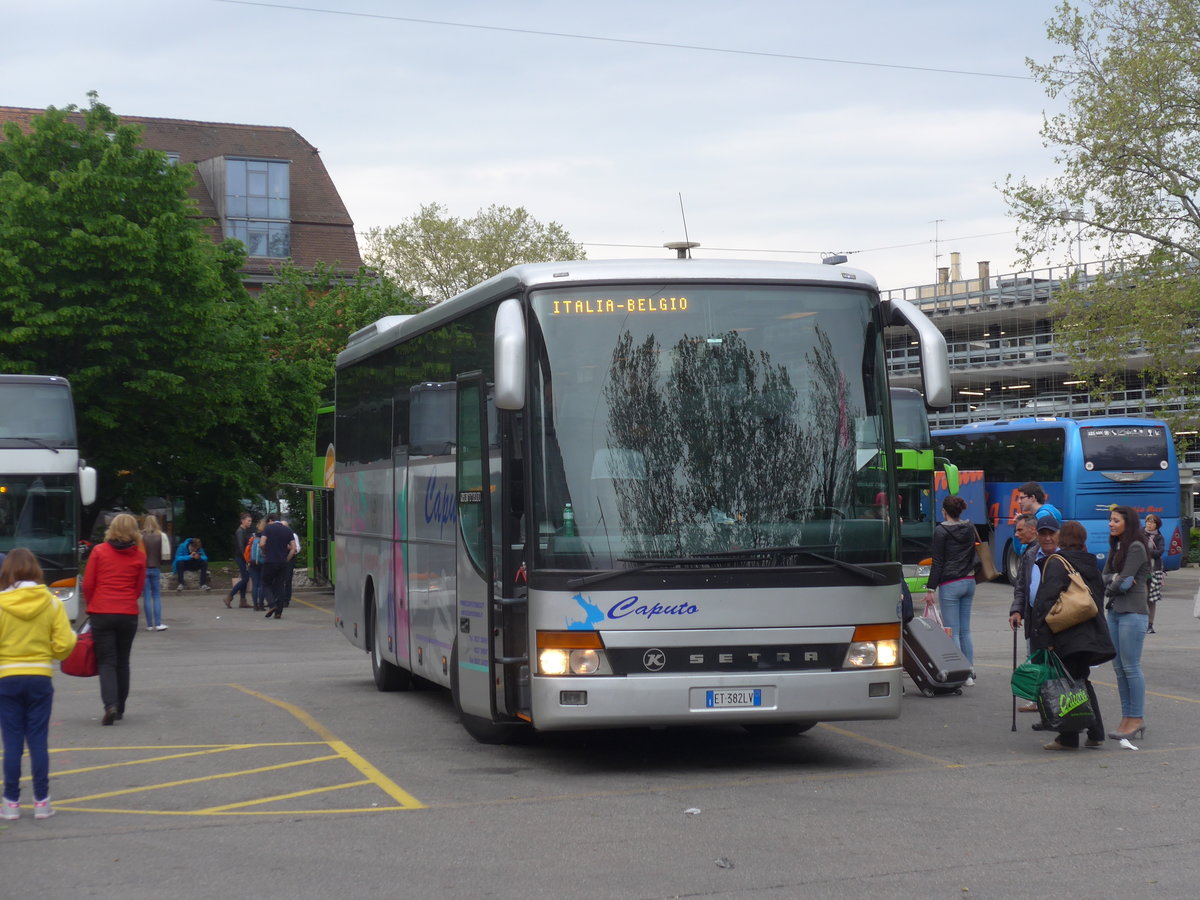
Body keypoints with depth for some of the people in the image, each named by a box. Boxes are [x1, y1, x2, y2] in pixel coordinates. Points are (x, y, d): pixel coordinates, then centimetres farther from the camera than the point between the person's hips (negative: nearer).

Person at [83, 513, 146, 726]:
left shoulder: (99, 551, -3)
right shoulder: (139, 555, 1)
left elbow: (87, 585, -1)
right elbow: (139, 588, 7)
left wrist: (93, 605, 16)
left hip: (101, 613, -2)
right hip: (128, 614, 2)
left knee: (106, 661, 0)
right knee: (122, 661, 15)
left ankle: (110, 705, -19)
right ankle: (120, 709, 21)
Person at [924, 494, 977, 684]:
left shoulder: (941, 531, -10)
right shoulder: (970, 528, 8)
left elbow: (938, 562, -11)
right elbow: (974, 555, 14)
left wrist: (930, 589, -8)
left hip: (950, 584, -6)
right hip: (969, 582, 6)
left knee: (953, 632, -2)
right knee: (965, 630, 13)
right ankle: (970, 672, 14)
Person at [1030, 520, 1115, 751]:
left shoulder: (1056, 563, -8)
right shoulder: (1090, 563, 12)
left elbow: (1046, 601, -16)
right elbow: (1100, 597, 17)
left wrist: (1043, 639, -18)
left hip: (1067, 636, -7)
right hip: (1091, 634, 7)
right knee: (1082, 681, 18)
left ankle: (1068, 738, 1)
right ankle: (1096, 734, 17)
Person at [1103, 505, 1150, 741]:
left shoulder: (1136, 547, -11)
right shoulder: (1116, 548, 16)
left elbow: (1124, 581, -15)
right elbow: (1104, 576, 9)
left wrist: (1111, 587, 3)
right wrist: (1116, 580, -11)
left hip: (1133, 612, -9)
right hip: (1115, 611, 9)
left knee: (1131, 667, -7)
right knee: (1119, 667, 8)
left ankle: (1137, 719, -2)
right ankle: (1127, 717, 13)